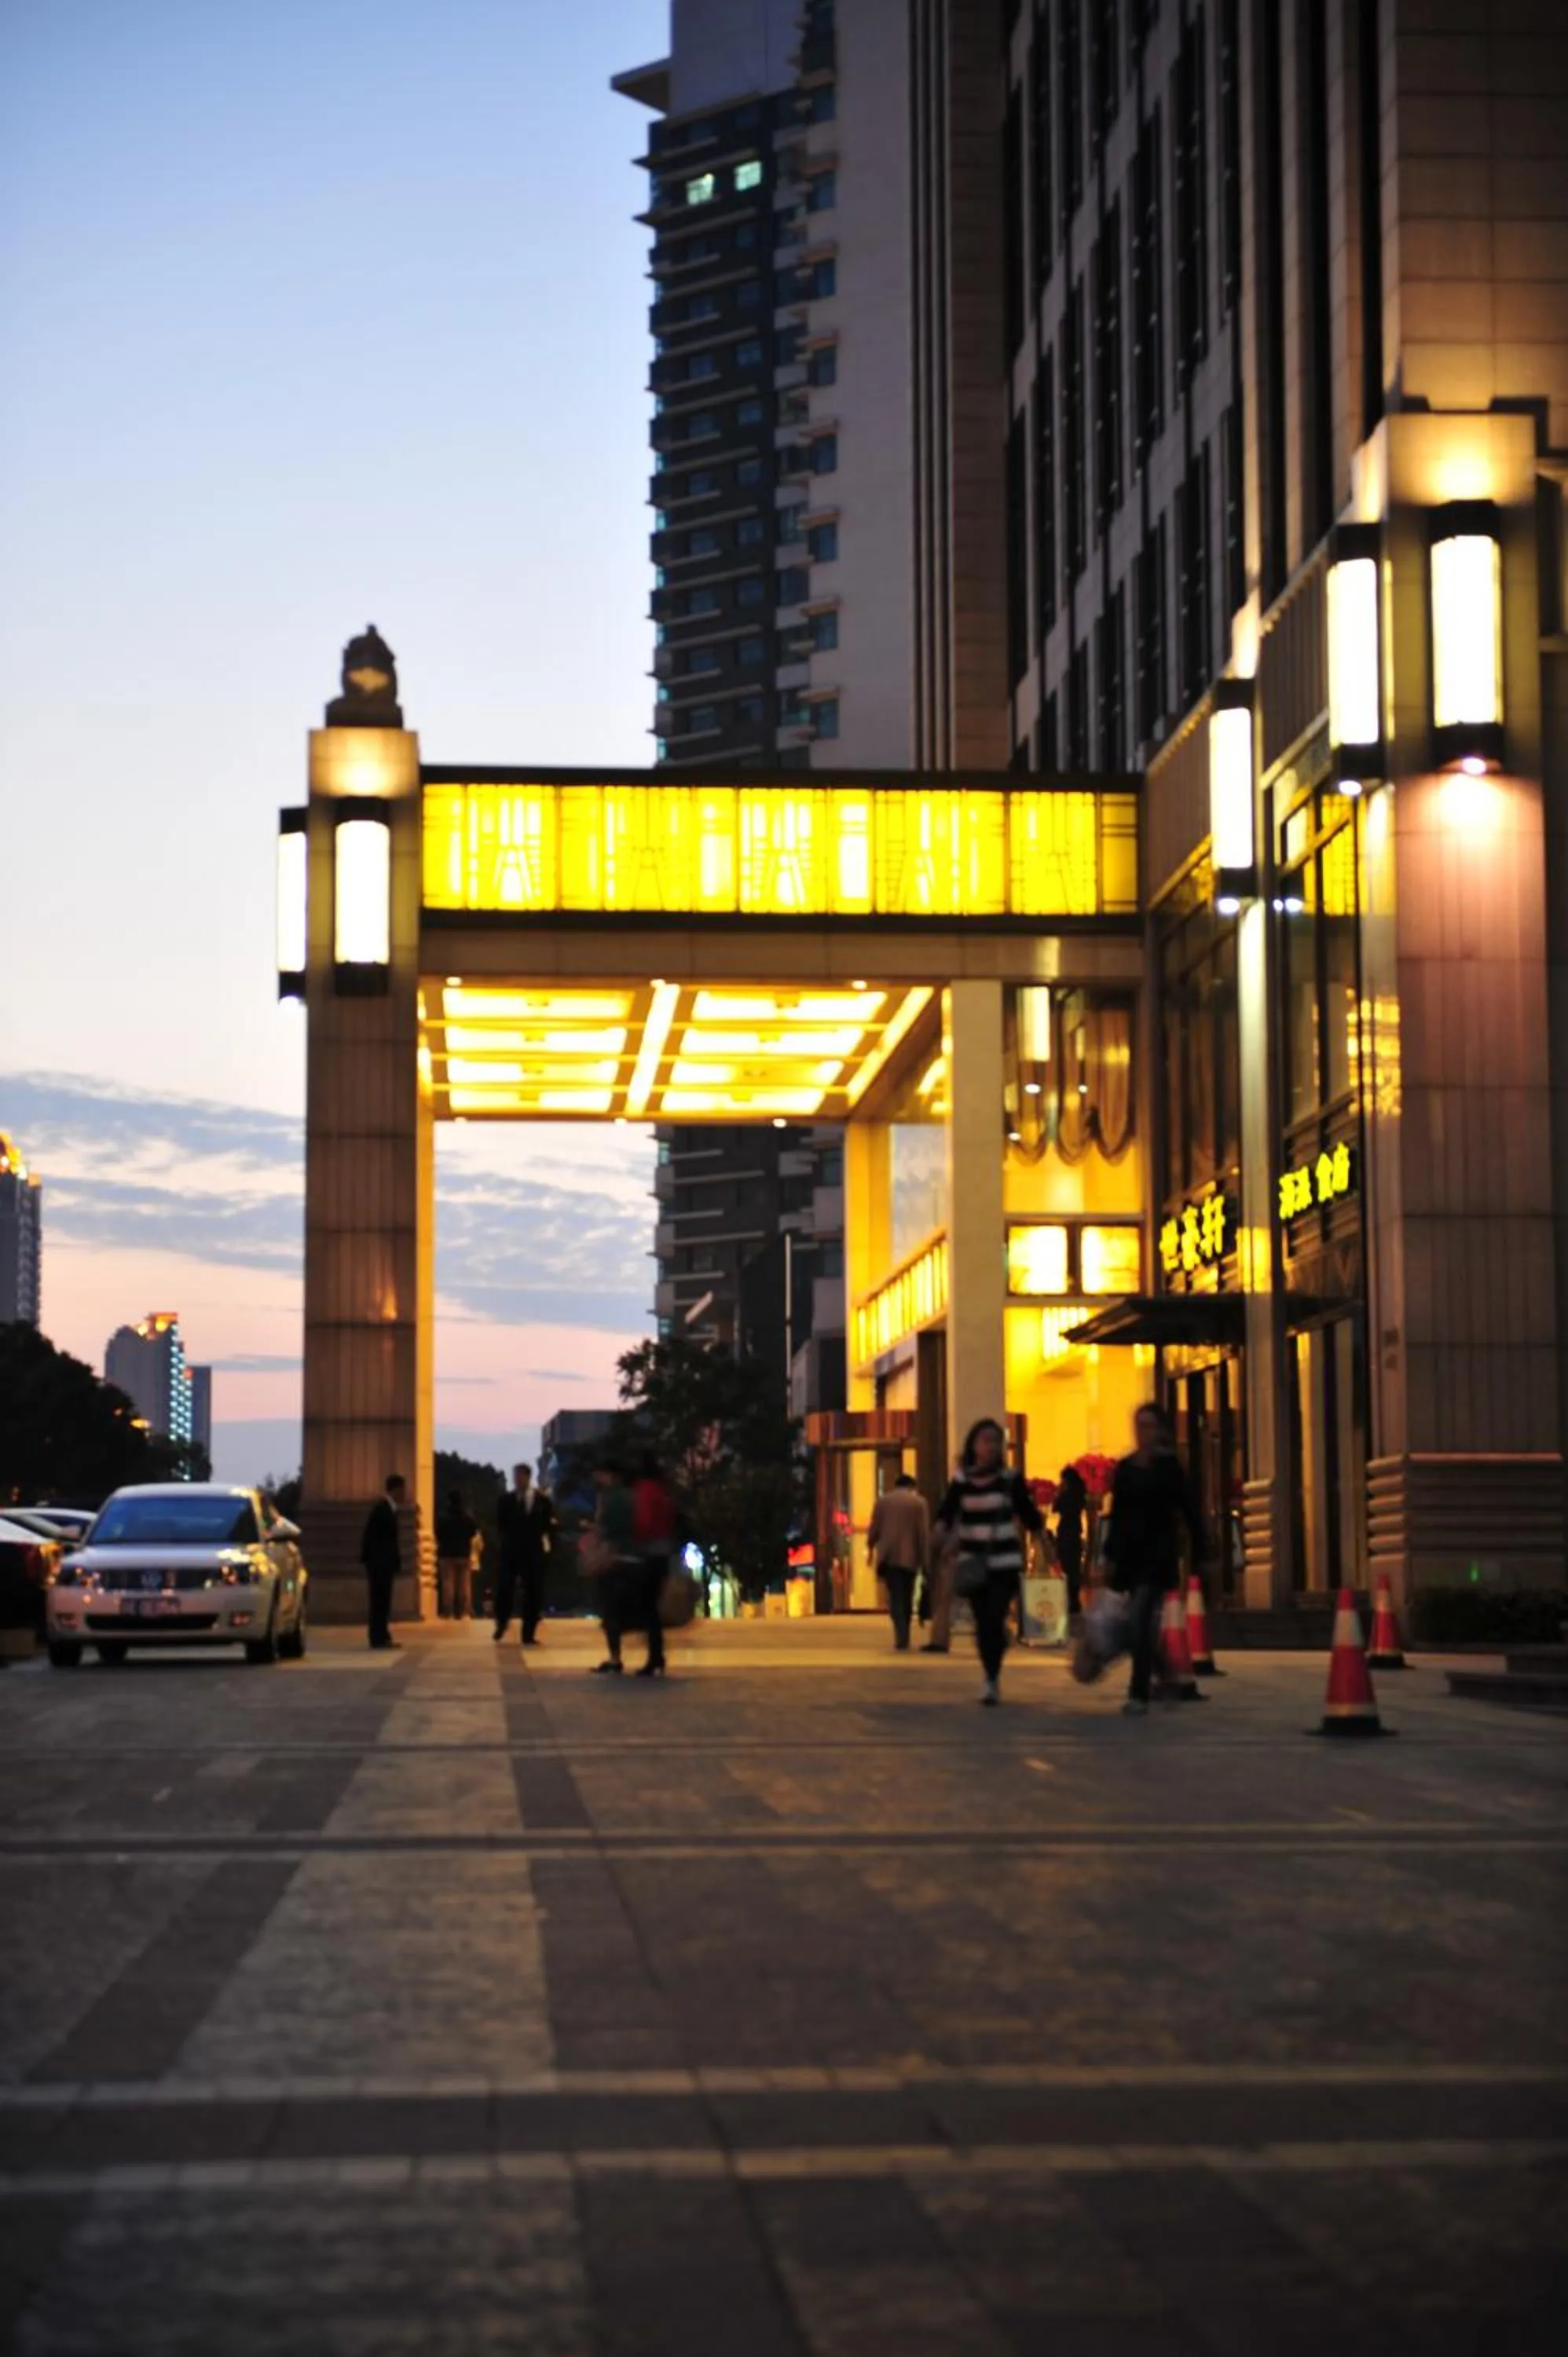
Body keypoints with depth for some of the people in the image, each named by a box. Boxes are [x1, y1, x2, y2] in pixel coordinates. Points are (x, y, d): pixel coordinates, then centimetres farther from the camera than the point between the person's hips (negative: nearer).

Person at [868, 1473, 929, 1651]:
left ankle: (901, 1638, -23)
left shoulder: (883, 1500, 6)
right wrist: (925, 1561, 1)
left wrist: (871, 1548, 20)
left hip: (888, 1557, 0)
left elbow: (874, 1529, 5)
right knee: (906, 1599, 13)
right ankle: (903, 1639, 16)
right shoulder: (918, 1502, 2)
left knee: (895, 1598, -5)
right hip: (909, 1557, 0)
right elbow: (924, 1533, -2)